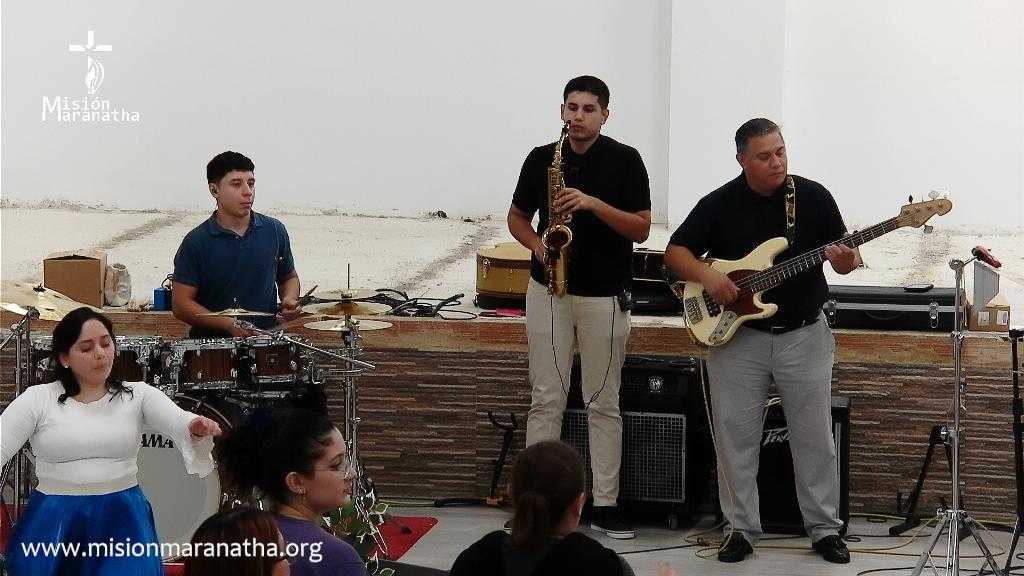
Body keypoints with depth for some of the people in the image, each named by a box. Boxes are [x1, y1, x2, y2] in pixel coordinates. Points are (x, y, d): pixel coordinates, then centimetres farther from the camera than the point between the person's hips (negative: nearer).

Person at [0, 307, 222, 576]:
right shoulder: (37, 399, -1)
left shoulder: (138, 395, 2)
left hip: (122, 516, 0)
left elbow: (177, 421, -14)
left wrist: (196, 429, -39)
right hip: (54, 519, 0)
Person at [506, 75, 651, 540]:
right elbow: (517, 216, 14)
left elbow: (641, 227, -7)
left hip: (604, 295, -2)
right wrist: (537, 245, -7)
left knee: (604, 402, 4)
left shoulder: (624, 160, -3)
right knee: (546, 400, 3)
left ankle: (605, 504, 8)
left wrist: (594, 204, -21)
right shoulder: (542, 159, 5)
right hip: (548, 291, 2)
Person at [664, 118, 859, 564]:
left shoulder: (813, 197, -3)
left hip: (804, 334, 0)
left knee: (814, 437, 4)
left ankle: (825, 528, 15)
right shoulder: (719, 205, -4)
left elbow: (845, 257, 2)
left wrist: (845, 260, -22)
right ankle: (742, 528, 14)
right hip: (737, 335, 0)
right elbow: (675, 252, 2)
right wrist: (706, 275, -17)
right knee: (735, 436, 3)